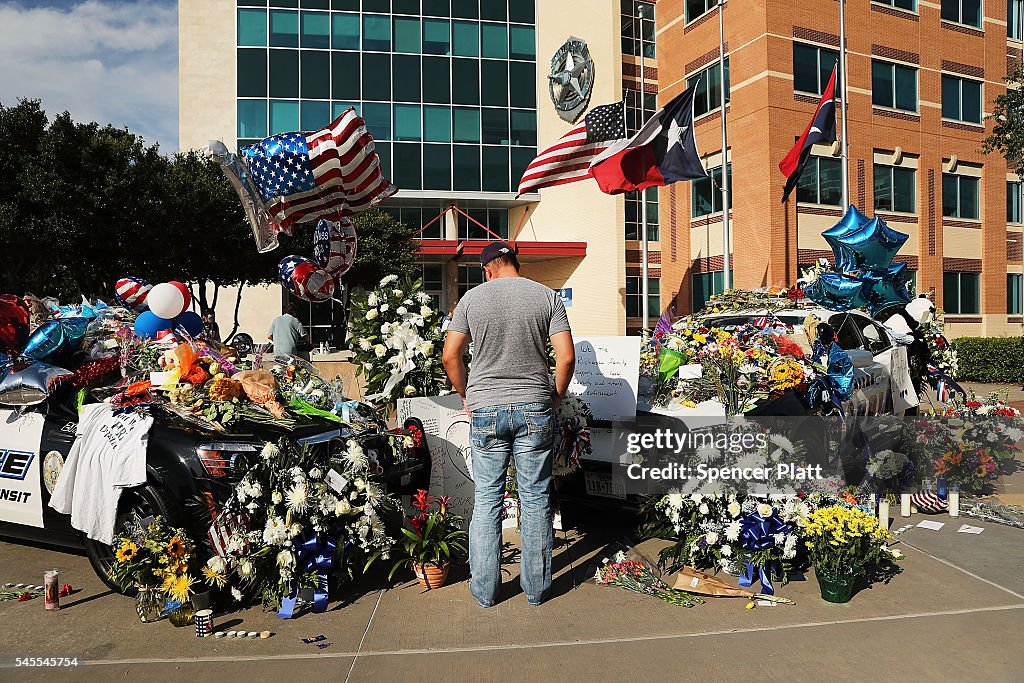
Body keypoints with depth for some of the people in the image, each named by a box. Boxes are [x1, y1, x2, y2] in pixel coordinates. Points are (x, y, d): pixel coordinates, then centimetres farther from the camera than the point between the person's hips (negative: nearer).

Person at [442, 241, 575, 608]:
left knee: (487, 499, 10)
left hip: (486, 411, 0)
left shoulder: (472, 298, 1)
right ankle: (536, 587, 20)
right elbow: (567, 357, -5)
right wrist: (556, 397, 9)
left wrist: (467, 397, 13)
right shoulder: (547, 296, 1)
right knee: (536, 498, 9)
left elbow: (450, 356, 0)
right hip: (535, 410, 0)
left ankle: (485, 588, 19)